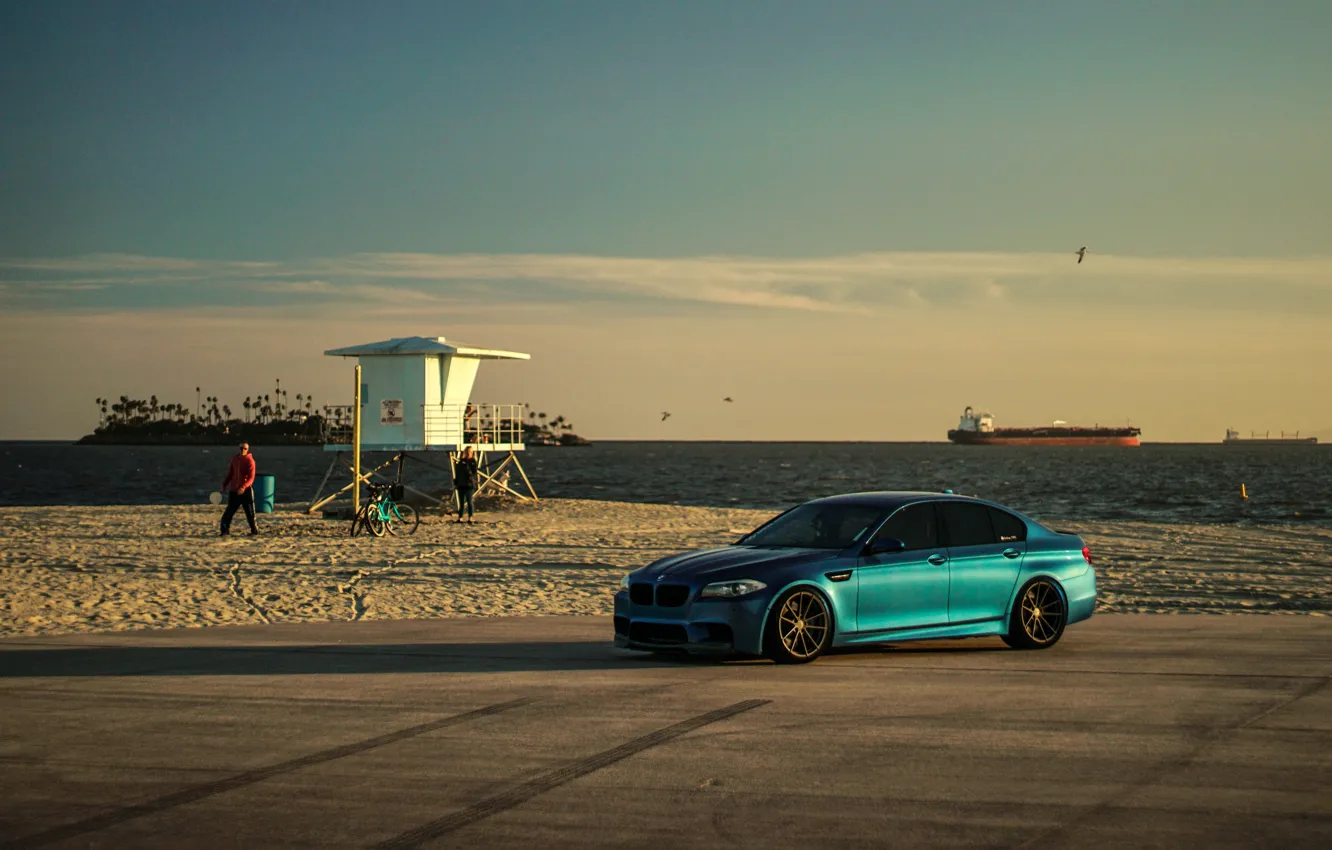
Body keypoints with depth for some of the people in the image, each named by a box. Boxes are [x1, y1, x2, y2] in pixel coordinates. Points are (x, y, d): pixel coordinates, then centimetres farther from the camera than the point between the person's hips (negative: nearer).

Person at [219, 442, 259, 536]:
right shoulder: (234, 459, 9)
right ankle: (225, 530, 7)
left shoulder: (250, 461, -7)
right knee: (229, 511, 2)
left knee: (250, 512, 2)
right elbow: (230, 474, 19)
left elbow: (251, 478, -15)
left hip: (246, 490, -4)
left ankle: (254, 530, 13)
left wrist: (243, 487, -28)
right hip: (233, 490, 4)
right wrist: (224, 484, 11)